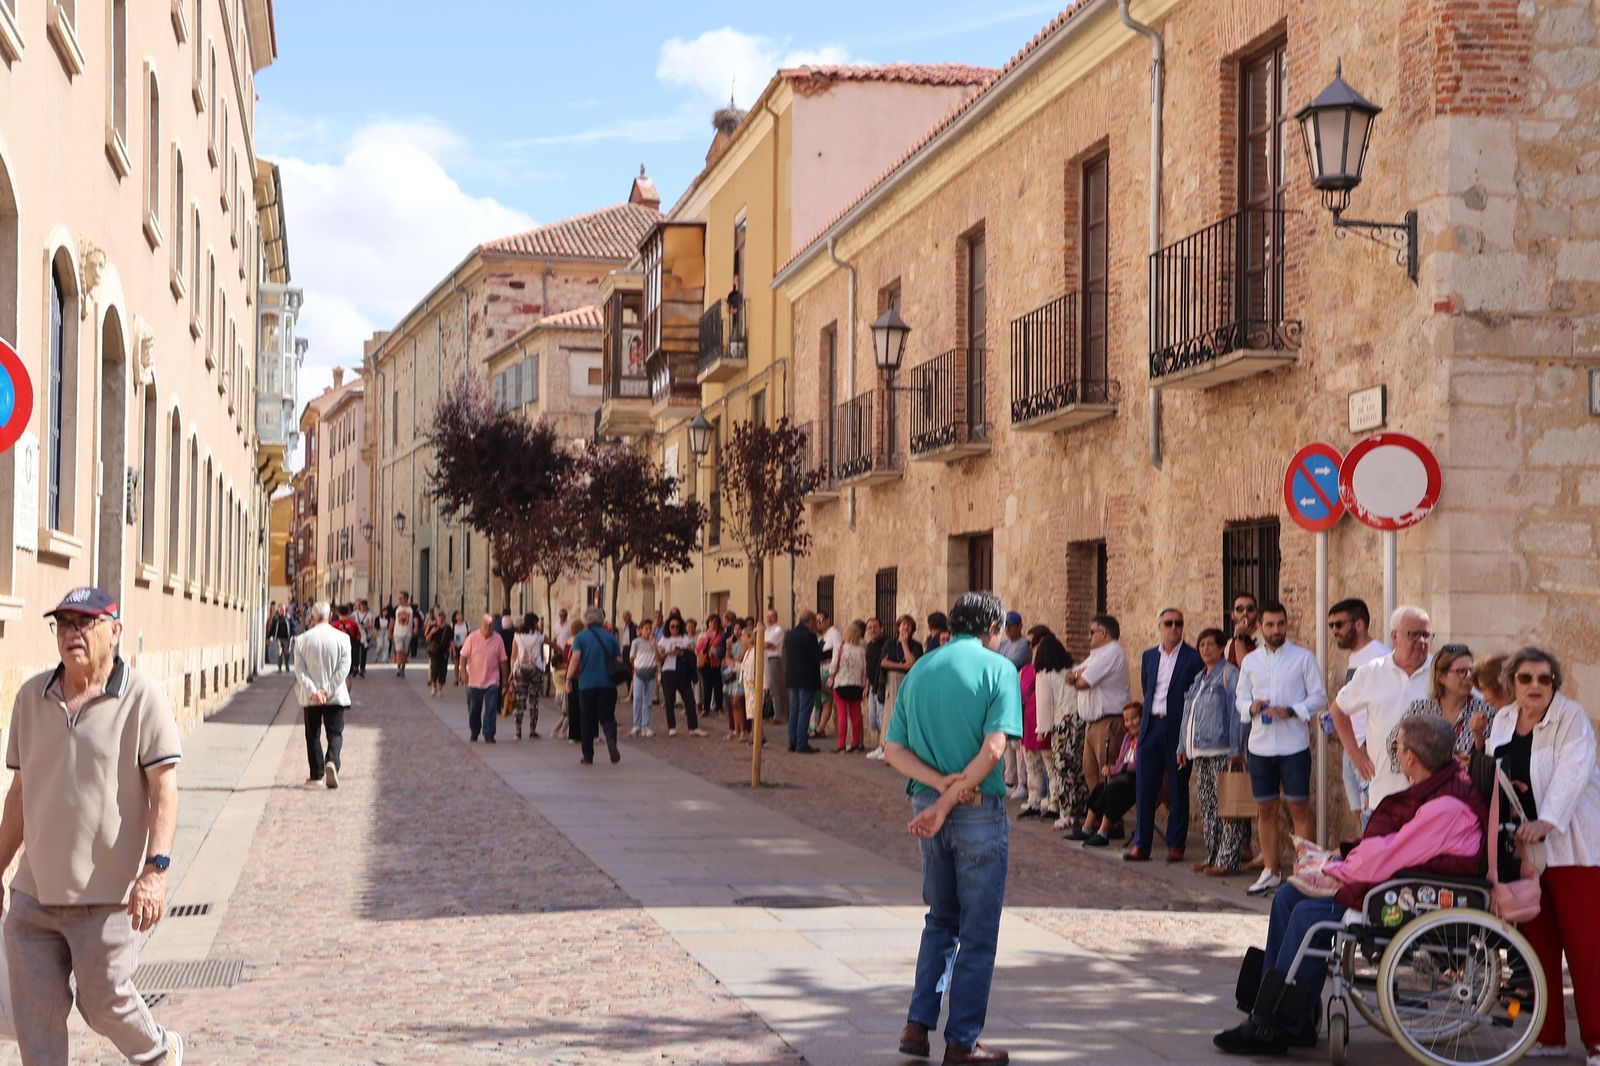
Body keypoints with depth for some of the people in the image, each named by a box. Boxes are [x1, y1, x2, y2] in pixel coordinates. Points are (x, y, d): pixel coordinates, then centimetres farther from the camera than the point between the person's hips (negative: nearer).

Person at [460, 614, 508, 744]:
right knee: (474, 709, 11)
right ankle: (474, 732, 29)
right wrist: (464, 672, -11)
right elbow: (463, 656, -2)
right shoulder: (472, 637, -4)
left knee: (491, 710, -9)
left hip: (492, 681, 0)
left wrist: (504, 677, 8)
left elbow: (502, 660, 6)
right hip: (474, 680, 0)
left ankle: (488, 735, -6)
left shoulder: (497, 640, 0)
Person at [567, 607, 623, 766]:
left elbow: (575, 658, -13)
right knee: (607, 717, 6)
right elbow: (619, 660, 7)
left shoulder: (580, 637, 1)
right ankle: (611, 740, -26)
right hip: (608, 685, 1)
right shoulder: (611, 637, 7)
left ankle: (588, 756, 11)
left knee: (587, 720, 9)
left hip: (587, 684, -1)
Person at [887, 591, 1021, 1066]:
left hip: (926, 807, 5)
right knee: (977, 933, 5)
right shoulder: (998, 669, -8)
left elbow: (893, 750, 2)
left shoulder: (919, 671, 8)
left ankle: (918, 1023, 12)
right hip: (981, 811, -5)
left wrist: (942, 784, -10)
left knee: (940, 921, 20)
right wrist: (950, 799, -17)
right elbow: (994, 747, -19)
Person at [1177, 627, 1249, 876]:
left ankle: (1227, 860, -6)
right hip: (1200, 753, 9)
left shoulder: (1229, 674, -6)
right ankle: (1213, 855, 18)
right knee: (1207, 808, 11)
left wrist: (1236, 750, -16)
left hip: (1222, 752, -9)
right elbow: (1188, 714, 24)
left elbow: (1236, 713, -12)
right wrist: (1183, 747, 20)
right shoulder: (1199, 678, 20)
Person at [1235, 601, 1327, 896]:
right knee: (1265, 810, 8)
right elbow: (1240, 697, 15)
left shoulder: (1303, 658, 0)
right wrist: (1251, 707, -8)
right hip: (1260, 746, 4)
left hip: (1294, 745, -4)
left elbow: (1319, 697, -1)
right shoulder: (1250, 661, 11)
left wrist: (1291, 711, -16)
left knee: (1299, 808, -1)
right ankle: (1271, 871, 17)